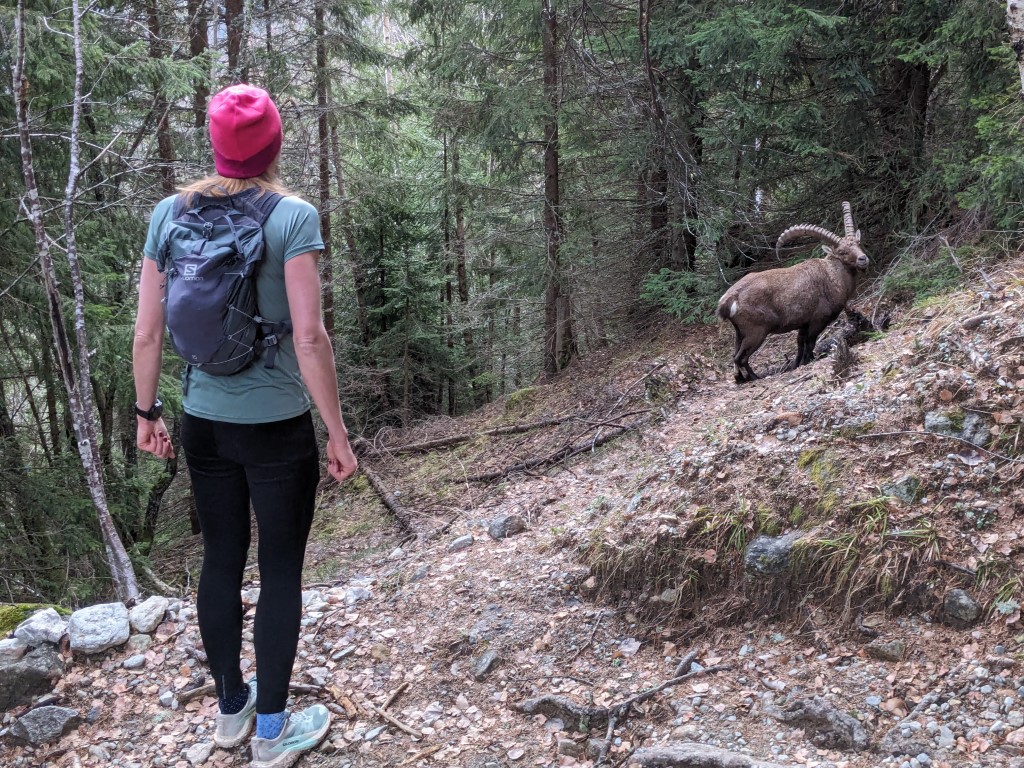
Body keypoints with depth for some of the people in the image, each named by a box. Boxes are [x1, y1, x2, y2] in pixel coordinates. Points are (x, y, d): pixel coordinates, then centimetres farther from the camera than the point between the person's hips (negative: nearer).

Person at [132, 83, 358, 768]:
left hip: (204, 424, 5)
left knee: (221, 561, 17)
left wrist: (147, 412, 15)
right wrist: (338, 431, -9)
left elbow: (147, 333, 2)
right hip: (277, 428, -4)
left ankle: (231, 709, 36)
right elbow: (309, 338, -18)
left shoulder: (170, 213, 0)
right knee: (281, 571, 9)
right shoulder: (293, 217, -13)